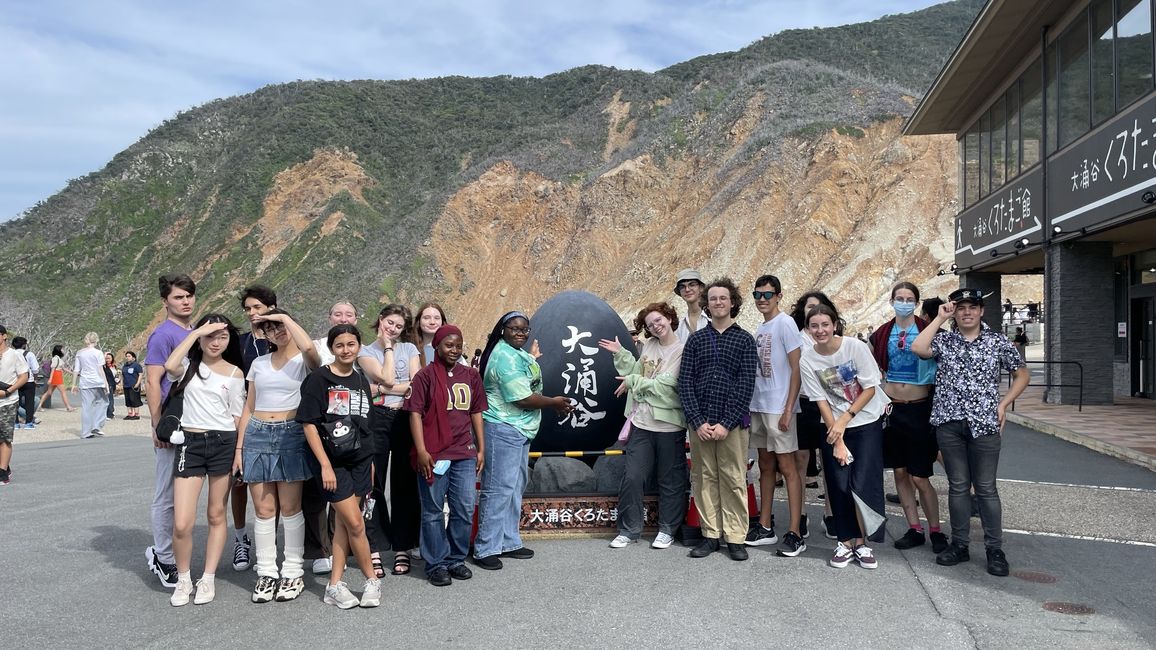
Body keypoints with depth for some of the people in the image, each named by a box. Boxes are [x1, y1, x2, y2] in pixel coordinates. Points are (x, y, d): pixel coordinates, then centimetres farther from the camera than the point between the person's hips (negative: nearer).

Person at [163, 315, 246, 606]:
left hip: (224, 443, 0)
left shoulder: (235, 373, 5)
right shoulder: (188, 365, 5)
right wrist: (196, 332, -13)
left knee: (216, 515, 9)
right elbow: (170, 366, -21)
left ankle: (208, 579, 21)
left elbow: (238, 416, 6)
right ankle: (183, 580, 16)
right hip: (190, 443, 0)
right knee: (181, 524, -6)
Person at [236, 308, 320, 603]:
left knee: (290, 508, 1)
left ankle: (293, 572, 10)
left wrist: (284, 317, -14)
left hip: (291, 435, -4)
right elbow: (248, 408, 15)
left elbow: (309, 347, -26)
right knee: (263, 509, 4)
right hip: (257, 435, 4)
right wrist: (239, 447, 9)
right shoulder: (258, 363, 14)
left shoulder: (304, 361, 1)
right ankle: (266, 572, 13)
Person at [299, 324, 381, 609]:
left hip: (360, 461, 6)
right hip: (332, 462, -5)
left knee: (343, 523, 8)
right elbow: (309, 424, -11)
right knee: (355, 523, -6)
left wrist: (370, 460, 16)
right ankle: (372, 580, 10)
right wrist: (325, 464, -15)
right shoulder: (319, 379, -8)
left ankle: (335, 586, 15)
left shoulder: (361, 381, 10)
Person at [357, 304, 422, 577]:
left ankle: (402, 549, 12)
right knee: (374, 484, 0)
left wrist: (382, 389, -9)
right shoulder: (366, 352, 7)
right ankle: (375, 550, 7)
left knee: (405, 484, 4)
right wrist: (388, 346, -1)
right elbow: (386, 377, -9)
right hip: (377, 419, -1)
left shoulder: (410, 349, 12)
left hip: (406, 419, 1)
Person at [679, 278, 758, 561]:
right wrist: (698, 421, -8)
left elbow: (746, 385, -4)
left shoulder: (745, 340, 4)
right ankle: (710, 534, 16)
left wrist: (727, 423, -12)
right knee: (704, 479, 6)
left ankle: (735, 538, 10)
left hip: (733, 423, -2)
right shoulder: (696, 339, 9)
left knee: (734, 480, 1)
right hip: (699, 423, 2)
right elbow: (685, 382, 3)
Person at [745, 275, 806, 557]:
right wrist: (750, 405, 12)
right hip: (757, 407, 8)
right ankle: (765, 526, 21)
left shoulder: (785, 324, -9)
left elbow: (796, 369, -12)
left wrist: (788, 409, -17)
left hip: (779, 407, -8)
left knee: (787, 467, -5)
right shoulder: (759, 330, 14)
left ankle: (795, 533, -1)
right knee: (766, 467, 13)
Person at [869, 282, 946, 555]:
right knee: (900, 472, 8)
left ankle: (935, 530, 14)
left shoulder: (928, 330, -4)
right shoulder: (881, 334, 5)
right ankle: (914, 529, 20)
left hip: (919, 408, -3)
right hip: (891, 408, 4)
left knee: (919, 477, -3)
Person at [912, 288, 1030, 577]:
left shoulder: (998, 342, 5)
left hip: (984, 423, -1)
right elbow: (918, 348, -14)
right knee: (958, 486, 9)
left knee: (986, 488, 3)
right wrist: (940, 318, -6)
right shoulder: (943, 340, 6)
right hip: (949, 423, 1)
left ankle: (995, 549, 12)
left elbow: (1022, 375, 12)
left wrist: (1003, 404, 1)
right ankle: (959, 545, 18)